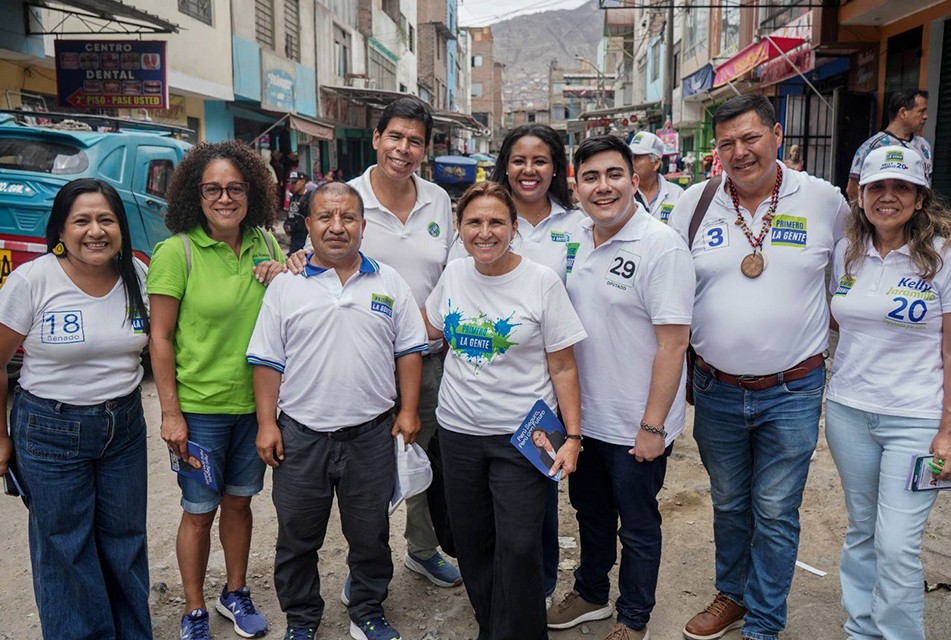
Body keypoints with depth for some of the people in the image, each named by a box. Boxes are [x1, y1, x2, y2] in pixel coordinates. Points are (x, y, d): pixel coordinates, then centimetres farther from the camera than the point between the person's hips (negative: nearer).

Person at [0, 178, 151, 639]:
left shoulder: (137, 275, -4)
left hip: (125, 426, 4)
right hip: (51, 432, -3)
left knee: (126, 541, 16)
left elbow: (154, 343, 12)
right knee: (65, 550, 8)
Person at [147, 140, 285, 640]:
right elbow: (160, 338, -10)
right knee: (199, 512, 9)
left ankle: (235, 594, 37)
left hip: (255, 403, 4)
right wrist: (170, 412, -12)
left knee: (239, 502, 17)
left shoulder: (265, 246, 2)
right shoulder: (176, 251, -11)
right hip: (198, 408, -4)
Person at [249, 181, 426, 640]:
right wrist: (266, 423, -4)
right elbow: (267, 360, 1)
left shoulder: (389, 283, 4)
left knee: (370, 534, 14)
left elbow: (409, 351, 6)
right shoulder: (286, 286, 1)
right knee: (297, 538, 13)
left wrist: (408, 412, 0)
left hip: (371, 434, 1)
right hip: (300, 434, 0)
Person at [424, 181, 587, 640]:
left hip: (522, 435, -4)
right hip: (458, 430, 4)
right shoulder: (453, 275, 3)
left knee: (518, 547, -4)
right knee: (471, 542, 14)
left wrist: (573, 435, -10)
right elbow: (430, 329, 20)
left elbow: (564, 368, -6)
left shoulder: (542, 282, -9)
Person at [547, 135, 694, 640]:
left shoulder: (661, 246, -20)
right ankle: (591, 594, 46)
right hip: (582, 415, 7)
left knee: (637, 528, 13)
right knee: (590, 512, 24)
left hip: (636, 426, -6)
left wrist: (652, 426, -20)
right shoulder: (579, 239, 2)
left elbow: (673, 341, -21)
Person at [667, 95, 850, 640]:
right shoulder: (696, 203, -2)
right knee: (729, 505, 19)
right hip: (716, 389, 2)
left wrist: (837, 326, 9)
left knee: (775, 514, 8)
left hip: (792, 392, -2)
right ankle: (733, 596, 40)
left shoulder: (824, 200, -4)